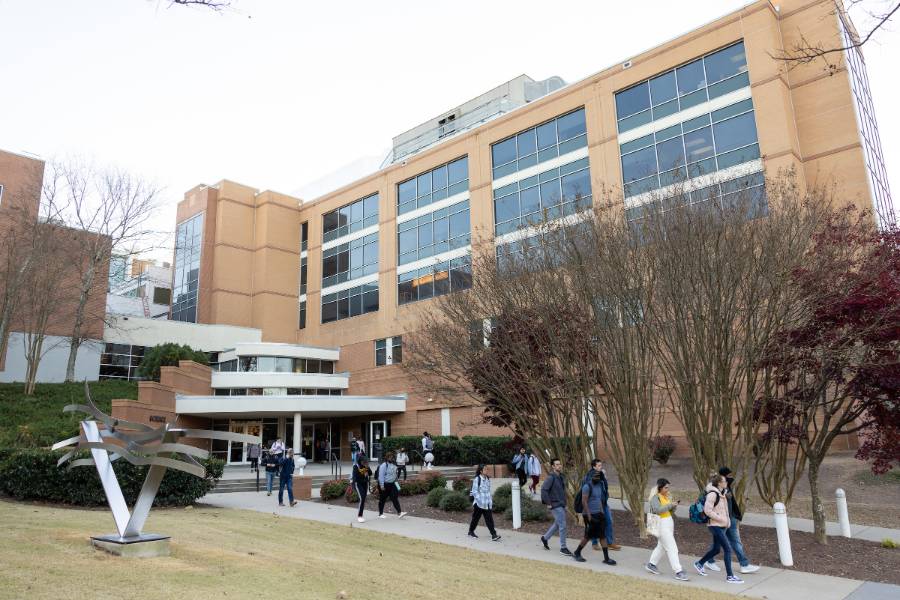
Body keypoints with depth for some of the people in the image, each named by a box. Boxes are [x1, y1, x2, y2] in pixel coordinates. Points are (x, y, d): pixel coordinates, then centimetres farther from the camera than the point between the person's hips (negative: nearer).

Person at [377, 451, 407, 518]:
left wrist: (395, 481, 20)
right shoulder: (383, 465, -15)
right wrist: (382, 486, -19)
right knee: (382, 500, 7)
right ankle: (380, 514, 19)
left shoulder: (393, 465, 9)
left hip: (392, 484, 6)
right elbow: (381, 476, -17)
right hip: (385, 485, -6)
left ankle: (399, 513, -7)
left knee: (395, 498, -3)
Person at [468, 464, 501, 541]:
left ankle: (493, 535, -3)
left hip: (487, 504, 6)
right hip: (479, 503, -6)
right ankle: (471, 532, 27)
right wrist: (479, 500, -21)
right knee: (475, 518, 9)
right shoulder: (477, 479, -13)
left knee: (489, 519, -1)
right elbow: (474, 491, -14)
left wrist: (490, 500, 15)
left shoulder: (487, 479, 8)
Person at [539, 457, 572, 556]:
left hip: (562, 505, 9)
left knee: (557, 524, 18)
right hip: (556, 505, -8)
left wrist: (564, 501, 16)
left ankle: (545, 538, 36)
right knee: (562, 526, -6)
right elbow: (543, 489, -24)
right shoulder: (551, 477, -17)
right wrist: (548, 503, -20)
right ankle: (563, 548, 5)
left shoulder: (562, 477, 9)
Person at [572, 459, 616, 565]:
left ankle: (606, 558, 9)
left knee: (603, 535, 4)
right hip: (590, 514, -7)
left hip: (598, 513, 7)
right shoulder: (587, 486, -17)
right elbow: (584, 502, -19)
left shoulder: (599, 485, 8)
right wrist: (589, 516, -20)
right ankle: (576, 553, 19)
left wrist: (602, 512, 15)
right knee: (588, 535, 1)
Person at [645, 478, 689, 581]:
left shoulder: (667, 496, 10)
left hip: (669, 522, 9)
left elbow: (671, 511, 14)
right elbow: (658, 510, -29)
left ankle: (651, 564, 33)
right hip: (661, 524, -9)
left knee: (662, 545, 19)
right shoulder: (655, 497, -14)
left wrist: (674, 505, -5)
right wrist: (670, 504, -26)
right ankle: (678, 572, -4)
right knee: (672, 548, -8)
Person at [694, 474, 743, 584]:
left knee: (716, 549, 17)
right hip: (715, 526, -9)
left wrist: (727, 520, 10)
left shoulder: (721, 493, 10)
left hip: (721, 526, 9)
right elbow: (707, 510, -22)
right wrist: (721, 518, -20)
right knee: (728, 549, -8)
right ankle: (730, 576, 0)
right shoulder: (712, 494, -18)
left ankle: (699, 564, 34)